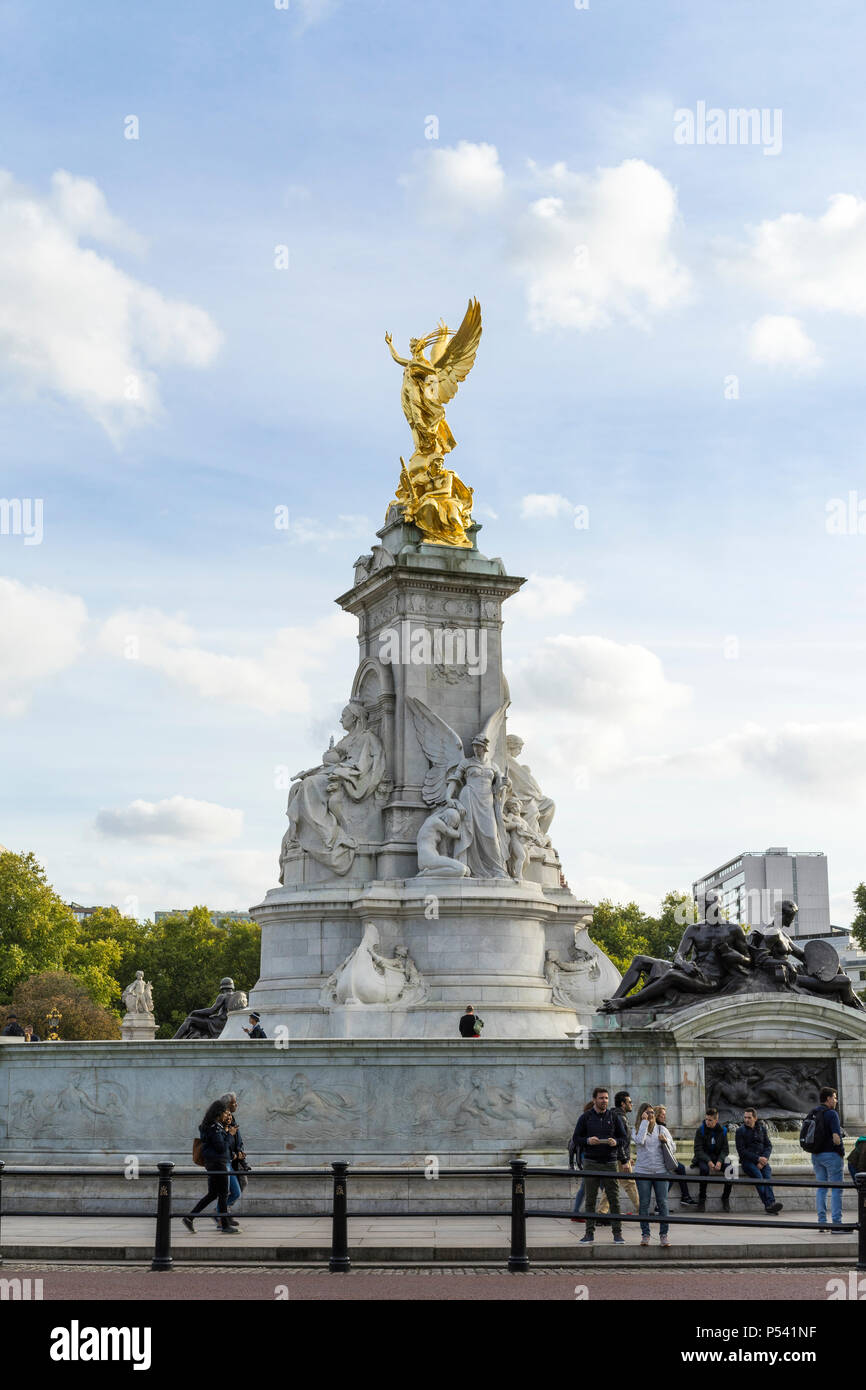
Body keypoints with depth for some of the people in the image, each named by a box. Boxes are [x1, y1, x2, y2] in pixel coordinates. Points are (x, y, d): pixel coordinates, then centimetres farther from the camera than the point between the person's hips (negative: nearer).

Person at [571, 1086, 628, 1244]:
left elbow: (624, 1137, 10)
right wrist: (587, 1141, -14)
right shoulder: (586, 1117, 4)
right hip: (591, 1162, 0)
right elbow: (575, 1138, 6)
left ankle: (617, 1233, 4)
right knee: (590, 1200, 2)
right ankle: (590, 1233, 8)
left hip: (609, 1162, 1)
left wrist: (616, 1142, -11)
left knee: (614, 1199, -1)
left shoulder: (614, 1117, 7)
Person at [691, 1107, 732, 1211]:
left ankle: (725, 1198, -7)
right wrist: (708, 1161, -25)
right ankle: (702, 1198, -19)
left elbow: (725, 1149, 1)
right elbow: (698, 1150, -10)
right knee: (704, 1169, -37)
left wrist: (719, 1161, -19)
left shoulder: (723, 1130, 2)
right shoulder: (700, 1130, -5)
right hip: (703, 1158, -2)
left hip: (718, 1158, 2)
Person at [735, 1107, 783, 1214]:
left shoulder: (762, 1129, 13)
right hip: (747, 1161, -3)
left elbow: (769, 1146, 11)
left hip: (761, 1159, 3)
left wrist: (764, 1159, -8)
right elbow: (741, 1151, -5)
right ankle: (769, 1204, -42)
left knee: (767, 1173, -28)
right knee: (758, 1175, -31)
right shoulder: (740, 1131, 2)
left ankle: (770, 1204, -43)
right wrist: (757, 1158, -14)